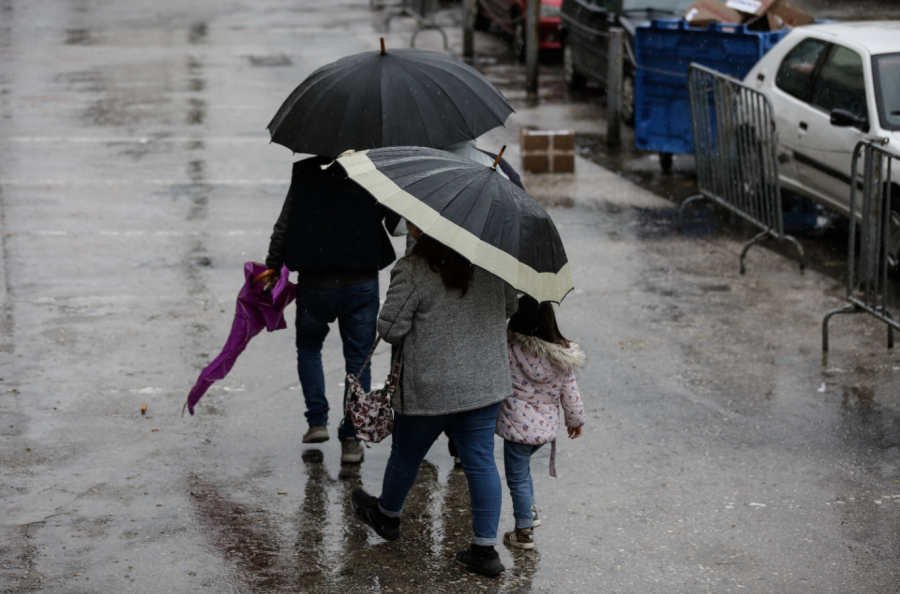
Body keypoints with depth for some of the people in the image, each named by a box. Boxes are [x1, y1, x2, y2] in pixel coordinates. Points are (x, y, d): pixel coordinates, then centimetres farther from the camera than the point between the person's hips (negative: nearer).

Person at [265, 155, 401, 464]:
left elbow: (283, 226, 0)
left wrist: (272, 268, 10)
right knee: (358, 359, 9)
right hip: (361, 285, 0)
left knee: (308, 347, 23)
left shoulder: (305, 175, -2)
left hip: (314, 285, 0)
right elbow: (394, 223, 5)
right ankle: (350, 440, 6)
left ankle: (317, 421, 13)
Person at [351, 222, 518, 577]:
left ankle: (387, 515, 44)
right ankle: (485, 548, 10)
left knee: (405, 455, 20)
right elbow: (509, 306, 11)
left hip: (429, 391, -4)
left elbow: (390, 329, -15)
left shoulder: (412, 272, -19)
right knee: (480, 461, 9)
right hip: (485, 385, 4)